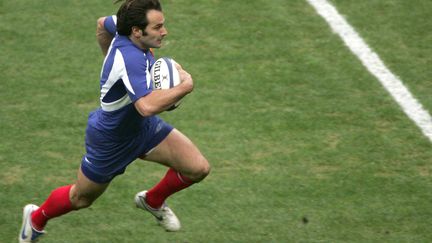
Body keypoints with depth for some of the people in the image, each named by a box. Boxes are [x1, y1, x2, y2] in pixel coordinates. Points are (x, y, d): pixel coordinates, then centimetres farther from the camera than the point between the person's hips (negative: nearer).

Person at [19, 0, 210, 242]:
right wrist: (185, 86, -42)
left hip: (143, 126, 8)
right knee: (81, 198, 17)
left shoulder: (124, 27, -14)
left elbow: (103, 24, 11)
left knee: (198, 168, -6)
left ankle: (153, 201, 24)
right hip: (111, 138, -8)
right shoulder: (130, 60, -40)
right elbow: (147, 106, -54)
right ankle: (37, 217, 50)